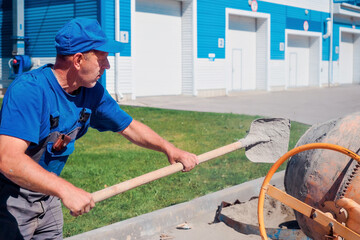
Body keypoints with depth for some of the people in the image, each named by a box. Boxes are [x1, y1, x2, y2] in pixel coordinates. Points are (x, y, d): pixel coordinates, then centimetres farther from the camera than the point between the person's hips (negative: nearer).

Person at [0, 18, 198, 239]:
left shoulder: (92, 92, -3)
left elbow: (129, 126, 12)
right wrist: (65, 189, -47)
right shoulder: (28, 90, -29)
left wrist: (168, 149, 7)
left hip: (47, 194, 7)